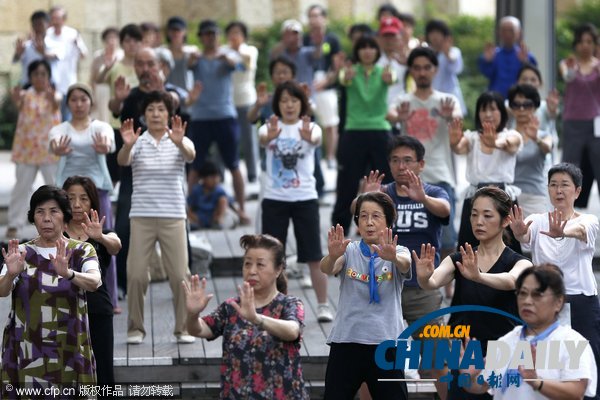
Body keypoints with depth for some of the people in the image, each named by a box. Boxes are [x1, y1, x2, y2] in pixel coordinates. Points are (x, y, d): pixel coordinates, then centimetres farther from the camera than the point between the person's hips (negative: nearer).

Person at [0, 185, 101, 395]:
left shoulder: (82, 251, 1)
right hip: (26, 352, 1)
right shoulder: (21, 253, 5)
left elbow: (94, 282, -18)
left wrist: (68, 273, -38)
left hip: (68, 351, -1)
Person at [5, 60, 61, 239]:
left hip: (50, 149, 0)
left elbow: (56, 104, -26)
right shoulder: (26, 94, 0)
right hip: (26, 148, 0)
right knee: (21, 187, 3)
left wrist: (52, 99, -52)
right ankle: (14, 224, 8)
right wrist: (16, 100, -51)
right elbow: (19, 103, -24)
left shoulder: (54, 95, -1)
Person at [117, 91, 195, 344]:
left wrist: (179, 142, -40)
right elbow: (122, 161, -16)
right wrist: (127, 145, -38)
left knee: (180, 273, -1)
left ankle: (184, 327, 11)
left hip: (173, 216, 0)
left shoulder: (179, 142, 4)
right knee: (136, 274, -2)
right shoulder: (138, 142, 3)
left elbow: (190, 156, -17)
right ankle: (135, 328, 11)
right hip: (142, 216, 0)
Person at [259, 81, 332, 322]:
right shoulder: (270, 127, 0)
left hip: (305, 198, -1)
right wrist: (270, 135, -49)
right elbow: (262, 139, -24)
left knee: (314, 256, 1)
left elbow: (315, 139, -25)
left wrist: (308, 136, -51)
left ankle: (323, 306, 10)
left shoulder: (310, 127, -1)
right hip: (274, 199, 1)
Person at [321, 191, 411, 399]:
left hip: (386, 343, -1)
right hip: (346, 342, 1)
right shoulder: (349, 251, 5)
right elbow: (327, 268, -16)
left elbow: (404, 264, -21)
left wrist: (392, 257, -46)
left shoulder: (398, 251, 3)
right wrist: (333, 255, -40)